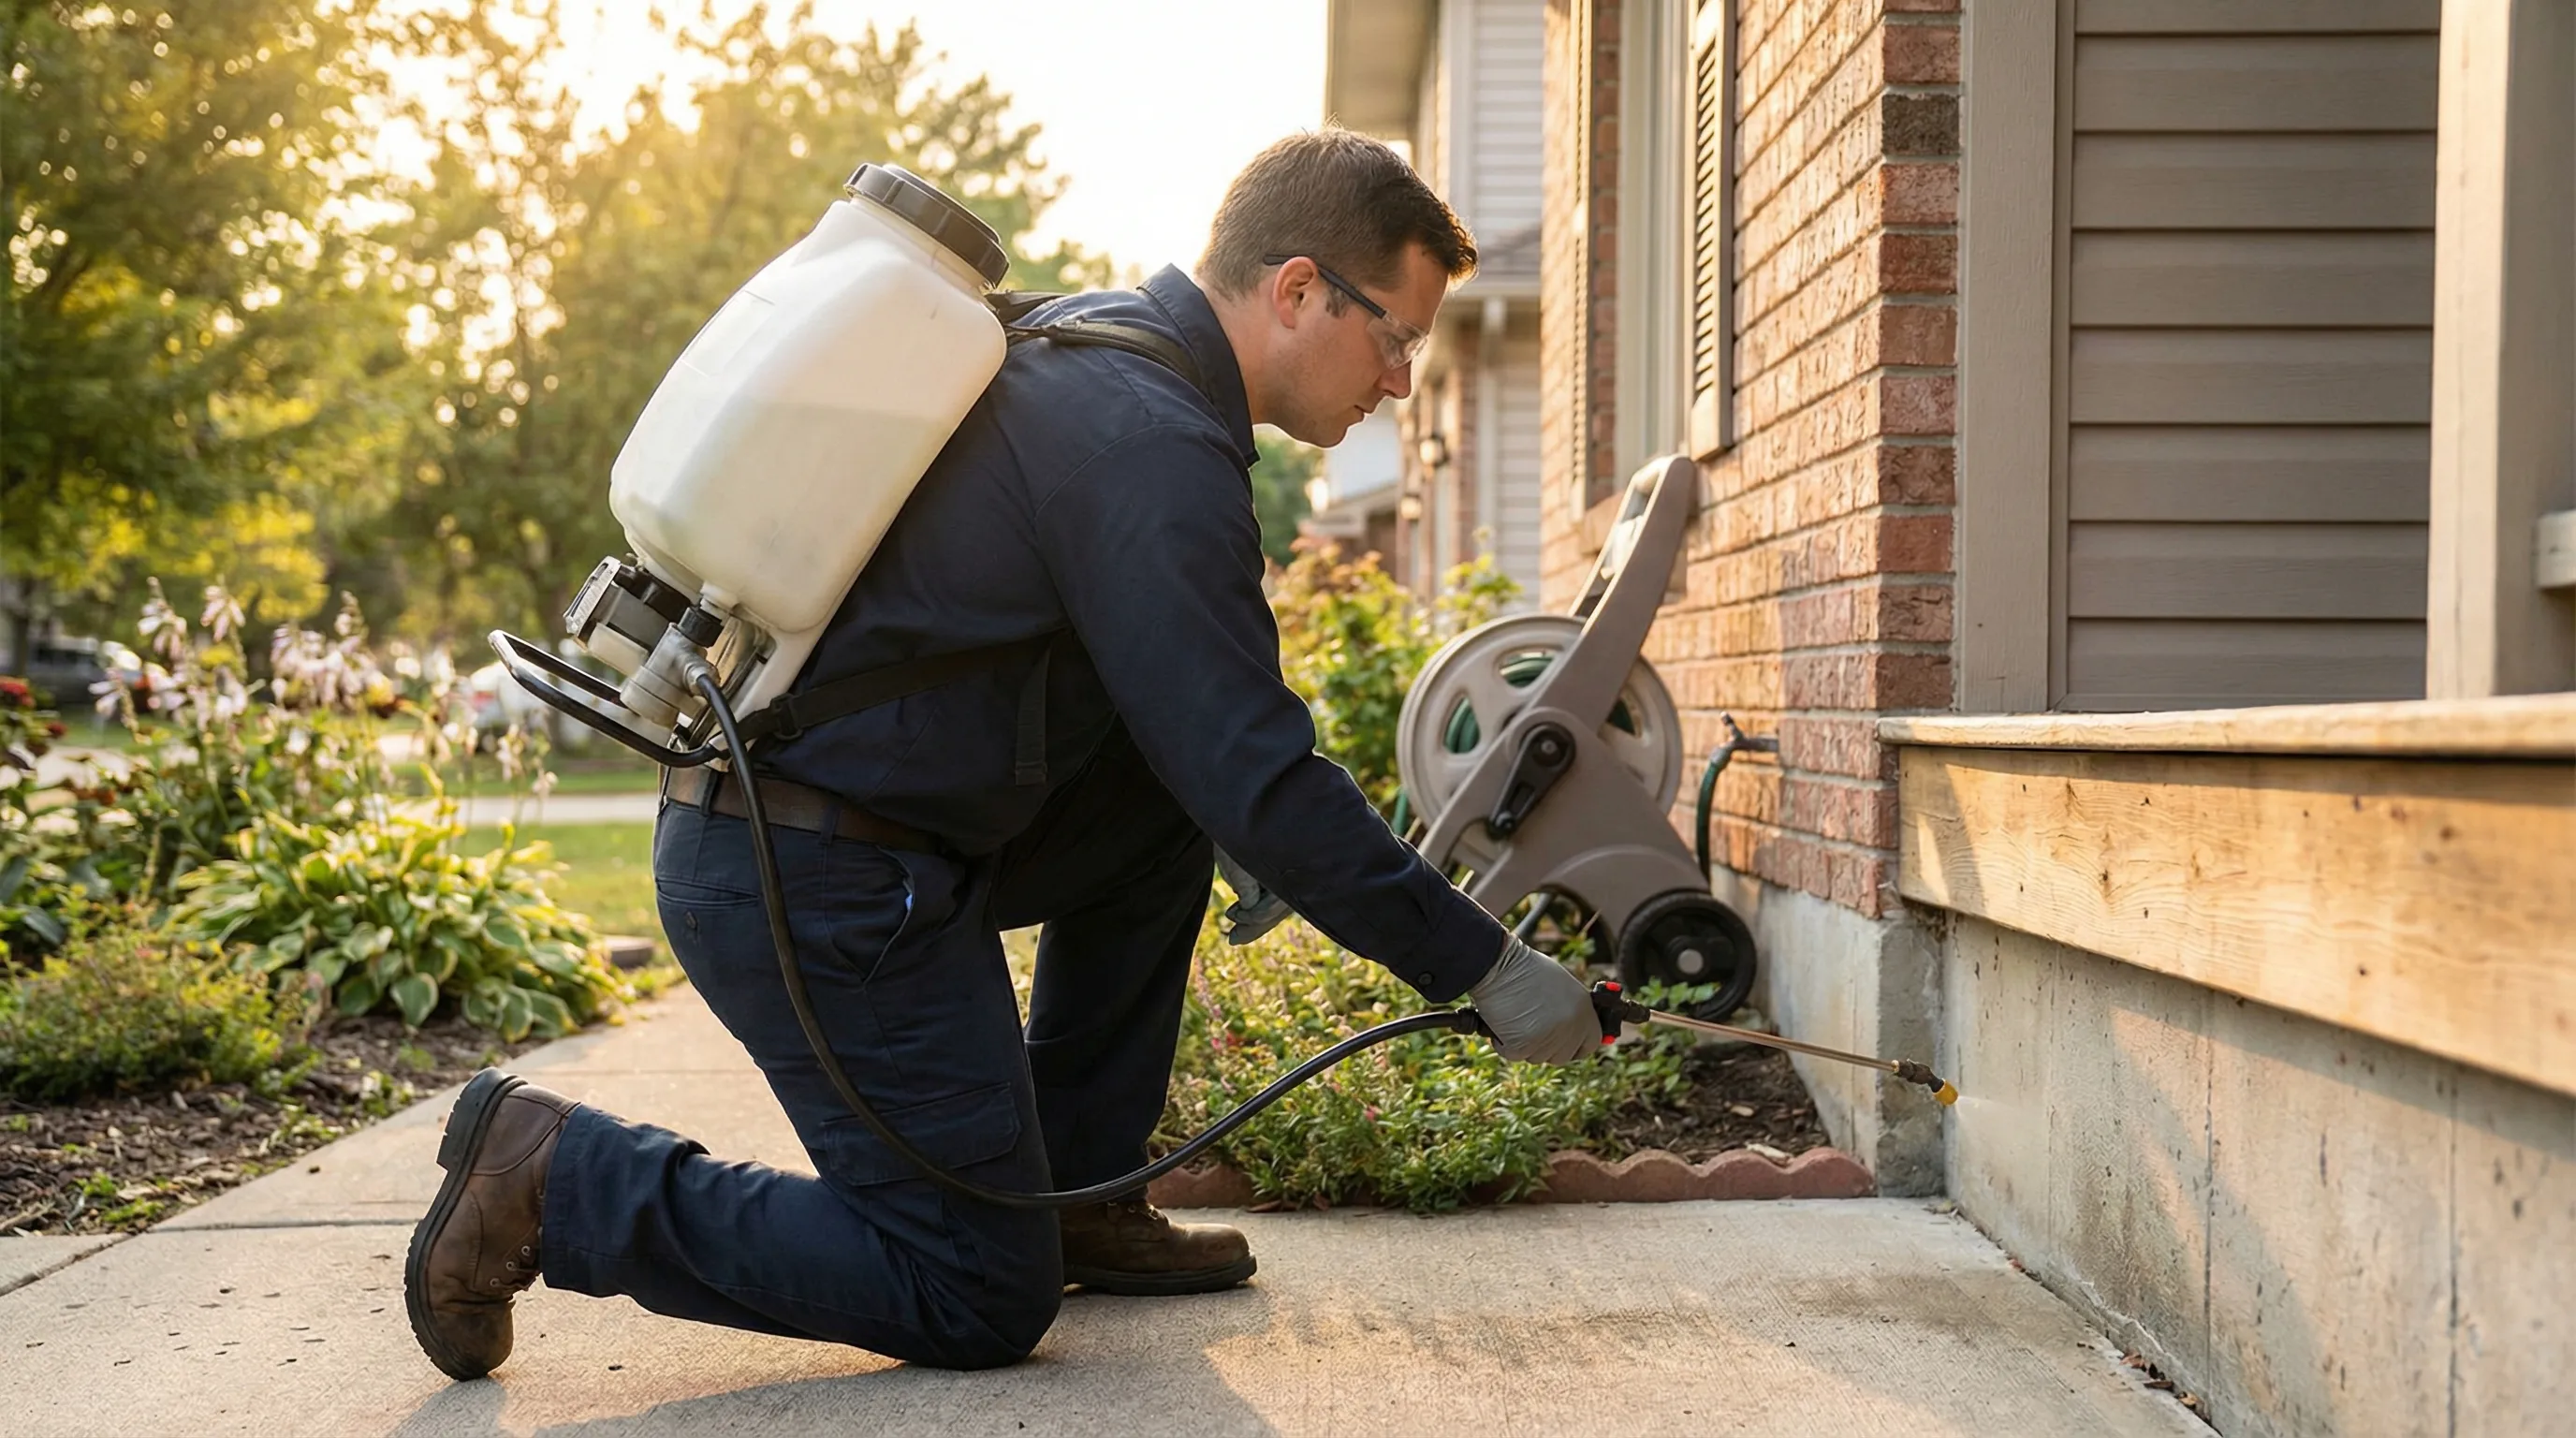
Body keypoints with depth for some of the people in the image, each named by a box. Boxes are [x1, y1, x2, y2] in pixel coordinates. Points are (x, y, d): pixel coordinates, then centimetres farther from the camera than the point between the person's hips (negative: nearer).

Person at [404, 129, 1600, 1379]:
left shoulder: (1089, 342, 12)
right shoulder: (1152, 446, -19)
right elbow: (1261, 786, -20)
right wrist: (1485, 969, -12)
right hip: (820, 888, -10)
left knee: (1161, 799, 17)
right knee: (979, 1306, -1)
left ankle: (1080, 1197, 20)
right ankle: (557, 1176, -1)